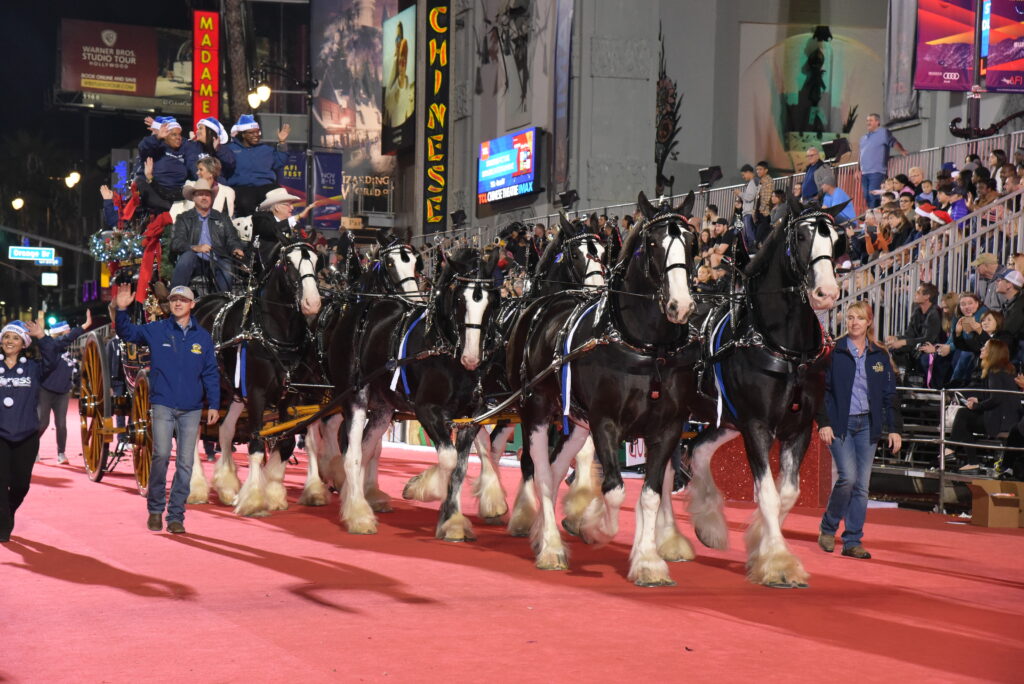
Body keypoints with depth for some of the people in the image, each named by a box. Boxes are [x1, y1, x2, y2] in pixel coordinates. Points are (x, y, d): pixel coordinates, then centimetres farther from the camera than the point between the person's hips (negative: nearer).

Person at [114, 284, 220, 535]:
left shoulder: (203, 337, 8)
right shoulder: (156, 330, 5)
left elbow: (211, 374, 10)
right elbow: (127, 333, 3)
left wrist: (213, 405, 3)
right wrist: (121, 310, -15)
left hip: (191, 409, 2)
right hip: (163, 405, -2)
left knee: (186, 463, 2)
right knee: (161, 455, -16)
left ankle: (176, 516, 10)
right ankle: (155, 509, 1)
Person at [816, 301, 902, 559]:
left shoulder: (880, 356, 8)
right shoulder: (833, 352, -2)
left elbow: (889, 394, 12)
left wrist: (894, 428, 6)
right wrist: (823, 423, -11)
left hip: (867, 424, 4)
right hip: (840, 424, -4)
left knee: (862, 485, 1)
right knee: (848, 476, -16)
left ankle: (853, 541, 9)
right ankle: (828, 527, 6)